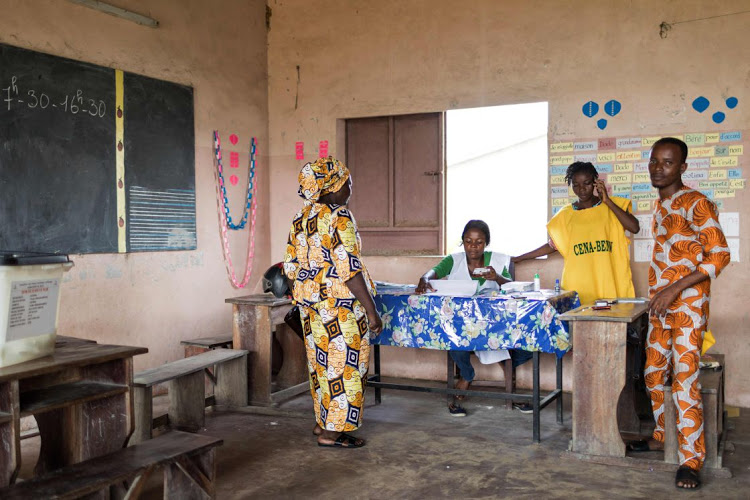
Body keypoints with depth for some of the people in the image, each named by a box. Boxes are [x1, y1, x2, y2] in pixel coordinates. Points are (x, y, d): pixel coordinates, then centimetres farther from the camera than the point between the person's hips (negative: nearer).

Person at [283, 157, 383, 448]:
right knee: (344, 367, 1)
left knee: (321, 363, 18)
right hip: (340, 305, -9)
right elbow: (349, 270, -21)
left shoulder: (300, 219, 9)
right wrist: (371, 310, -17)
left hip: (310, 306, 9)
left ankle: (322, 421, 29)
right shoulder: (339, 218, -16)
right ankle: (331, 432, 6)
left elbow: (291, 266, 12)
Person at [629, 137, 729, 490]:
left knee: (685, 379, -9)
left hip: (688, 304, -8)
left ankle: (691, 460, -1)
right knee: (654, 373, 14)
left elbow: (720, 254, -16)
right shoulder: (660, 206, 14)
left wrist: (675, 289, -21)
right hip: (659, 305, 8)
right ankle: (661, 436, 31)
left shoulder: (695, 204, -11)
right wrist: (657, 295, 14)